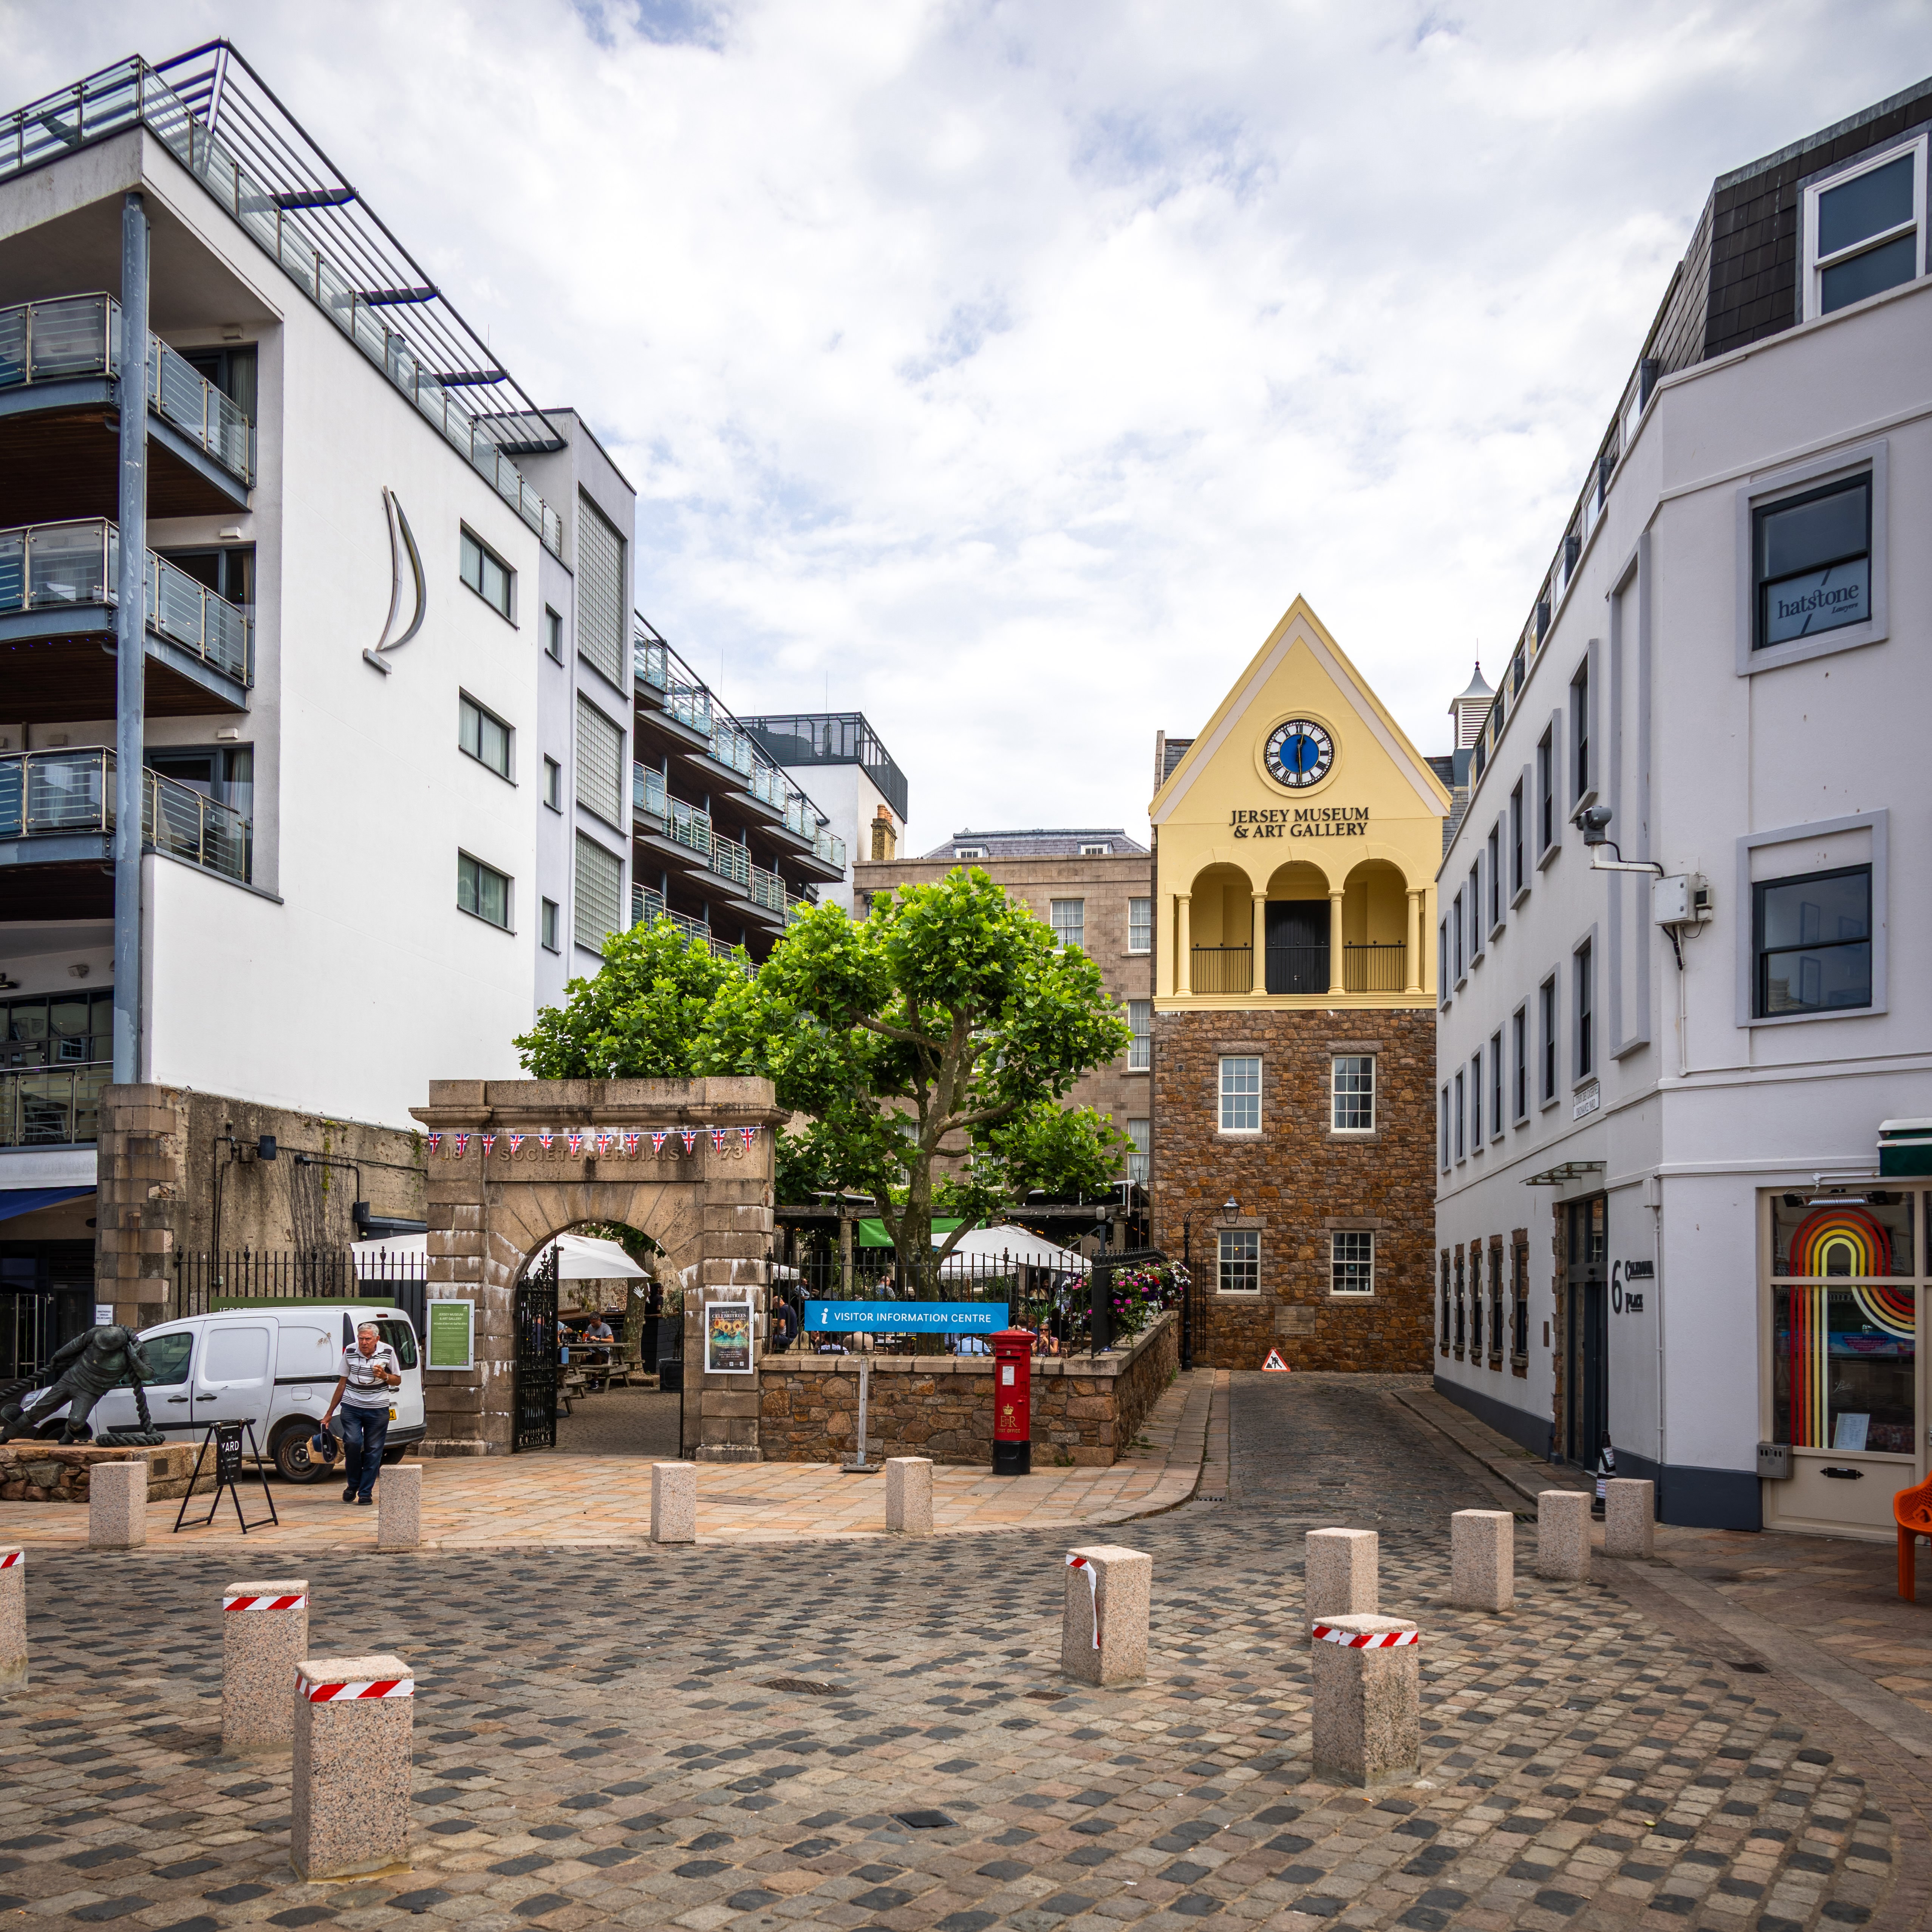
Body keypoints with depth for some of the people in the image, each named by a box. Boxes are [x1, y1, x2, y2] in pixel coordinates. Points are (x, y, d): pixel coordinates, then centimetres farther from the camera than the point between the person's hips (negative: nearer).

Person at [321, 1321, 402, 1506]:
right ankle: (352, 1485, 6)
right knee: (353, 1442, -16)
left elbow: (397, 1381, 7)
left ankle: (365, 1493, 10)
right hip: (351, 1407, 0)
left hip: (378, 1409, 0)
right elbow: (342, 1383, 8)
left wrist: (384, 1376, -17)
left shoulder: (388, 1352, -4)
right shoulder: (350, 1352, -2)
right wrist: (330, 1413, 10)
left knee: (373, 1451, -1)